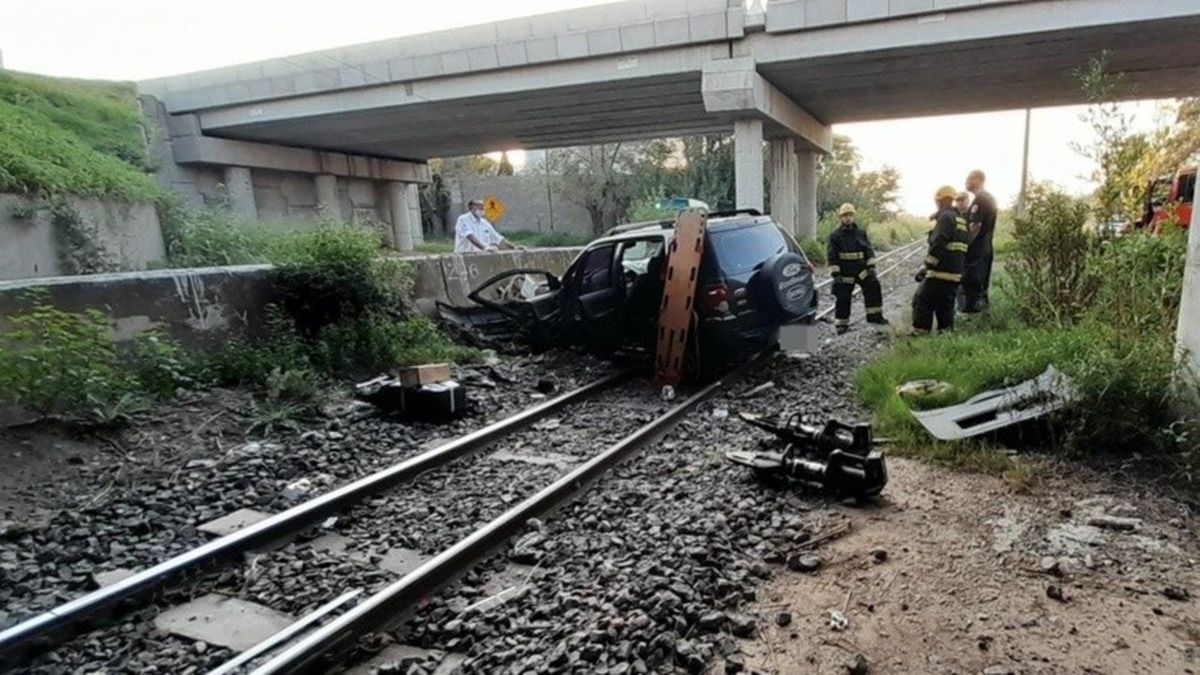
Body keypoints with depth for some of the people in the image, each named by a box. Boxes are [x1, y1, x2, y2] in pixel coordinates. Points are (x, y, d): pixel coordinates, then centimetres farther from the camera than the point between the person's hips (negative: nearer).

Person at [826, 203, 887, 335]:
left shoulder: (861, 233, 7)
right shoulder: (835, 235, -4)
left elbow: (869, 250, 9)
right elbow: (831, 256, -7)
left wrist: (871, 266, -2)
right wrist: (835, 274, -13)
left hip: (861, 269, 3)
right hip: (845, 273, -3)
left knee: (873, 286, -9)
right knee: (842, 297, -1)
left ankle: (875, 315, 4)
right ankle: (841, 324, 11)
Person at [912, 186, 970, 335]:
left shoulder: (946, 217, -11)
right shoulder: (961, 220, 20)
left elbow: (938, 244, -22)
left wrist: (927, 266, -15)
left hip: (940, 273, -9)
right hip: (955, 274, 9)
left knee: (922, 300, -1)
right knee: (945, 306, 13)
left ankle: (920, 332, -3)